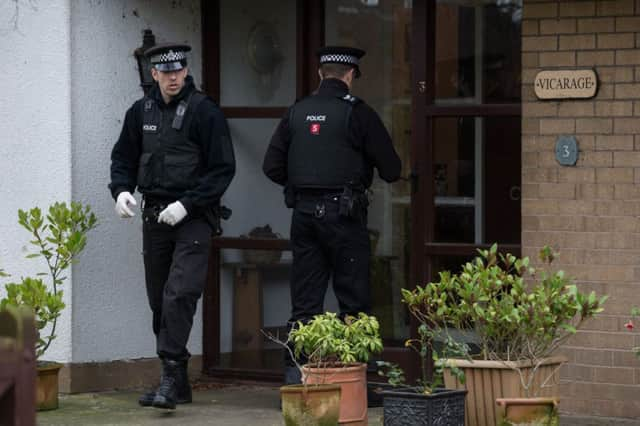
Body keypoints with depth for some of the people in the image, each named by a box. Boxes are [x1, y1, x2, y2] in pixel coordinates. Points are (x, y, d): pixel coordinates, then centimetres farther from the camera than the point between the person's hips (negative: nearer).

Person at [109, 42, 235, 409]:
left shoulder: (204, 111, -7)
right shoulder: (142, 112, 9)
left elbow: (223, 168, -8)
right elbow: (124, 157, 20)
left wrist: (187, 204, -16)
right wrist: (122, 190, 0)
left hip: (194, 216, -6)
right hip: (155, 215, 6)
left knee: (179, 294, -17)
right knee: (159, 299, 9)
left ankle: (172, 376, -18)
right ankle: (177, 383, 17)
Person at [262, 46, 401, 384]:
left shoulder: (296, 112, 8)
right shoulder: (356, 112, -6)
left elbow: (272, 167, 8)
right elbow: (390, 169, -5)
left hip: (304, 213, 5)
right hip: (343, 214, -5)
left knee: (304, 302, 7)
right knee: (353, 300, 1)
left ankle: (295, 375, 4)